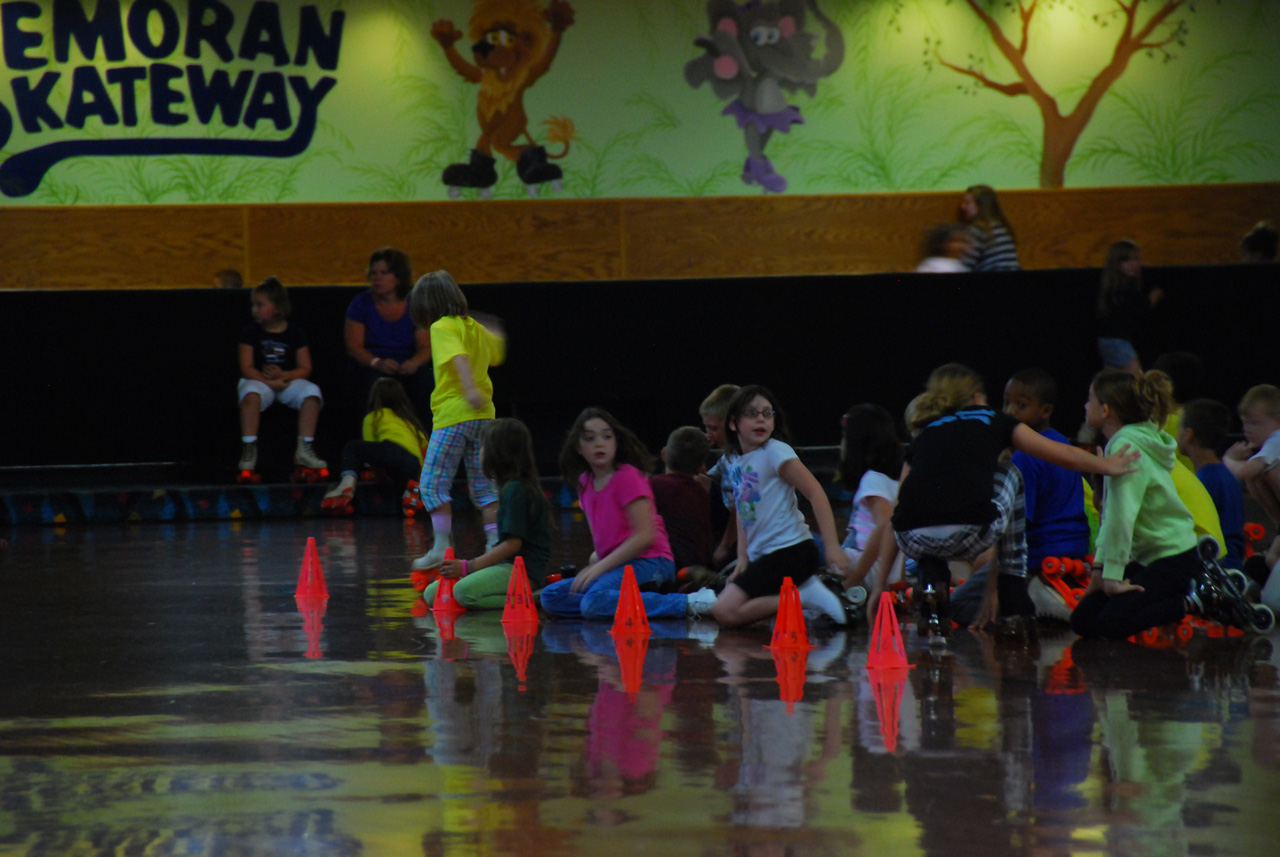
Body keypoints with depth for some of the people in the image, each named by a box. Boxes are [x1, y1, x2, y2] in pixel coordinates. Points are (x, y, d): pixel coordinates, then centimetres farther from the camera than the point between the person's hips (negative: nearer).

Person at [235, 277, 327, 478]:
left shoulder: (295, 333, 3)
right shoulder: (251, 332, 3)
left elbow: (305, 369, -1)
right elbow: (247, 368, -4)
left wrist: (283, 375, -20)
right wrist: (271, 382, -18)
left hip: (288, 380, 1)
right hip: (259, 380, -1)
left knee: (311, 391, -29)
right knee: (251, 393, -36)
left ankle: (304, 450, -25)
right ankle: (249, 450, -35)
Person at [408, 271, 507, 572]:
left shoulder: (443, 327, -7)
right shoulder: (476, 327, 15)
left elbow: (459, 356, -26)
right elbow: (496, 352, 36)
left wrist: (470, 389, -40)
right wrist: (496, 333, 58)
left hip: (453, 414, -7)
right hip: (484, 414, 7)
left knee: (432, 483, -2)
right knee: (483, 485, 12)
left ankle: (442, 546, -7)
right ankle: (496, 543, 5)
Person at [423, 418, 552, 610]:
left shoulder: (515, 490, -12)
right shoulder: (511, 487, 18)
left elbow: (512, 544, -16)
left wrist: (468, 567, -14)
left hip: (524, 570, -10)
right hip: (508, 566, 10)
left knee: (464, 591, -34)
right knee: (432, 594, 1)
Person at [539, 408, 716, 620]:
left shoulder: (628, 477, -9)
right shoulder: (585, 482, 14)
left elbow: (645, 535, -17)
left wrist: (601, 566, -18)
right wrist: (596, 559, 3)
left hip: (648, 563, -9)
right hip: (617, 567, 9)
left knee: (594, 601, -35)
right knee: (551, 598, -3)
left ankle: (688, 604, -30)